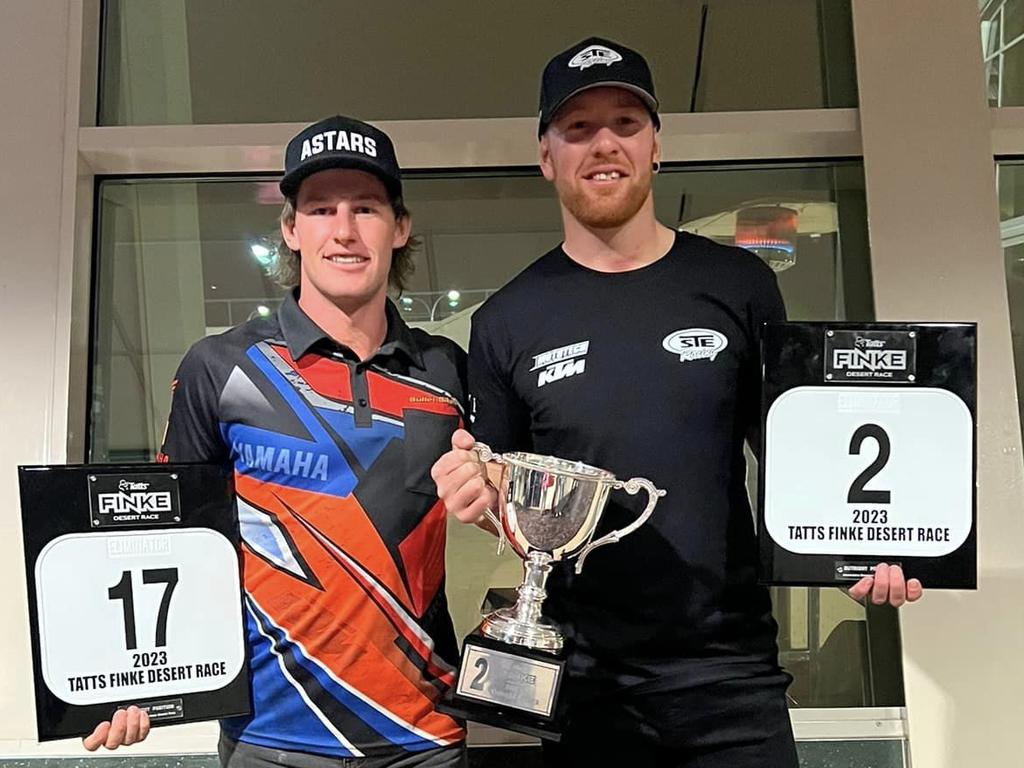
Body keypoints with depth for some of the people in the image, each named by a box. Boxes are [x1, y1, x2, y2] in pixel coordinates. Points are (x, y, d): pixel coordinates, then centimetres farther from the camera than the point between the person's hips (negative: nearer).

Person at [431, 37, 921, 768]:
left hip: (733, 666, 0)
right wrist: (479, 495, -14)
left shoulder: (739, 285, 0)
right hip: (585, 676, 1)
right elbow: (502, 498, 8)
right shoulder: (508, 321, 0)